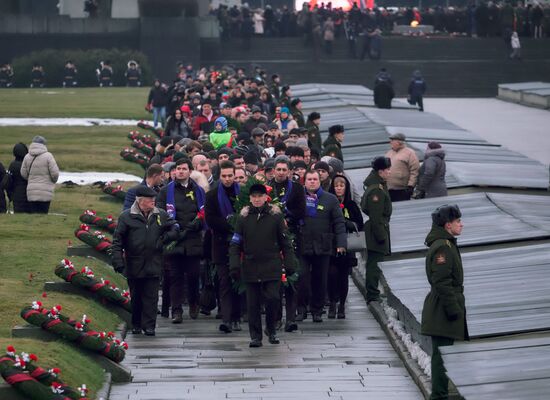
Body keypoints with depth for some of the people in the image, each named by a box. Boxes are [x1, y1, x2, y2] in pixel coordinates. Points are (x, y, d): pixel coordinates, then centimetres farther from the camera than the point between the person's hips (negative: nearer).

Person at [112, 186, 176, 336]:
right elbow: (117, 240, -3)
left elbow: (173, 230, 17)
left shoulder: (161, 215, 4)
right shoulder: (126, 217, -4)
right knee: (136, 297, 11)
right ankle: (136, 325, 24)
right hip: (134, 266, -1)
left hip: (153, 266, 1)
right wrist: (118, 261, -9)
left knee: (151, 297, -1)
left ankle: (149, 325, 3)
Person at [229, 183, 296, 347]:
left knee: (273, 298, -7)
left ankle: (271, 329, 16)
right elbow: (235, 243, 5)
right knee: (253, 303, 3)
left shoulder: (275, 215, 1)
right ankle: (255, 336, 12)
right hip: (250, 266, 1)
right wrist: (234, 266, -4)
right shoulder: (243, 217, 4)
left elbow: (285, 242, 5)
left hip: (272, 266, -1)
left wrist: (289, 264, 1)